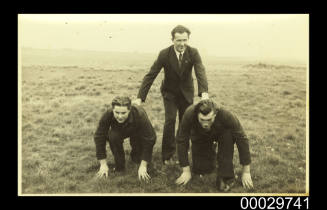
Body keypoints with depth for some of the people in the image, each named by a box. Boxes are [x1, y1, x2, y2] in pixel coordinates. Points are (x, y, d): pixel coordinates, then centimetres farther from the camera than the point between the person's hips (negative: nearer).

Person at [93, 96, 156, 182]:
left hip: (137, 132, -1)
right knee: (113, 136, -32)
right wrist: (103, 164, -25)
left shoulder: (140, 115, -40)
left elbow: (149, 140, -33)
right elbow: (99, 137, -26)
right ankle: (119, 166, -11)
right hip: (119, 131, 2)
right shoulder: (108, 115, -35)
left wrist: (143, 166, -32)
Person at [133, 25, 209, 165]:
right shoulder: (164, 54, -22)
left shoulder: (193, 53, -19)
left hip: (186, 92, 2)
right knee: (170, 120, -15)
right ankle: (167, 156, -2)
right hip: (170, 92, -2)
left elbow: (200, 72, -32)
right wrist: (140, 98, -27)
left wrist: (204, 93, -51)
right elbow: (150, 75, -20)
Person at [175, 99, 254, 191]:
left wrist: (246, 172, -26)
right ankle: (211, 150, 26)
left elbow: (242, 139, -31)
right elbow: (182, 141, -27)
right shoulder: (189, 114, -38)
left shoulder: (226, 116, -40)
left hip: (221, 133, -1)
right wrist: (186, 171, -22)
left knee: (228, 135, -35)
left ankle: (225, 177, -20)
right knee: (200, 170, -7)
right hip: (200, 136, 1)